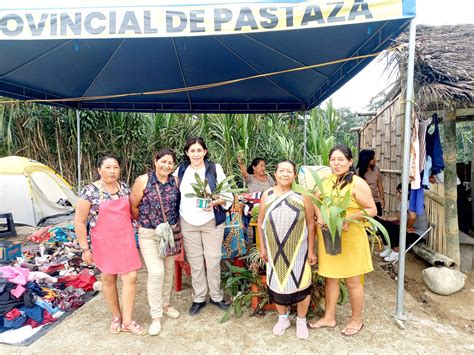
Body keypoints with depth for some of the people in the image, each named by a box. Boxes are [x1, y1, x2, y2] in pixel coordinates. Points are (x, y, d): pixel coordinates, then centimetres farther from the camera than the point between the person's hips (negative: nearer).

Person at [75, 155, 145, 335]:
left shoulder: (124, 187, 1)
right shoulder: (89, 191, -12)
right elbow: (79, 222, -9)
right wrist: (85, 248, -9)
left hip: (126, 239, 3)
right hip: (104, 242, -3)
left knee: (130, 277, -1)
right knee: (108, 278, 12)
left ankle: (127, 321, 14)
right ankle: (116, 316, 32)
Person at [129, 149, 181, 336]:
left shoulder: (175, 181, -3)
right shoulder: (143, 180, -12)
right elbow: (133, 206, -3)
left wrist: (172, 224, 8)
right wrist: (145, 222, 7)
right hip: (149, 234, -4)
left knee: (169, 270, 15)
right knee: (156, 272, -10)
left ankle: (165, 303, 37)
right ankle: (156, 316, 7)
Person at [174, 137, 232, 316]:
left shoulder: (215, 168, -4)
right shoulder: (181, 170, 4)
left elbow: (227, 195, -4)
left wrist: (215, 202, -23)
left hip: (211, 222, -2)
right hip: (188, 223, 2)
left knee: (213, 261, 6)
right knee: (195, 263, 10)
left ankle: (216, 296, 25)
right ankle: (198, 299, 25)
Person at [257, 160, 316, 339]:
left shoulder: (302, 196, -8)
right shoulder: (267, 195, -3)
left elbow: (310, 224, -5)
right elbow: (261, 222, 3)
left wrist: (311, 250, -5)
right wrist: (262, 247, 3)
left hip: (297, 250, -2)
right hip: (274, 250, 2)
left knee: (300, 284, 7)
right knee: (277, 284, 14)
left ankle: (301, 320, 32)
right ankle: (283, 318, 37)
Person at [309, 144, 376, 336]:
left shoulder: (357, 184, -12)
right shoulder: (326, 181, 6)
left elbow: (372, 210, -11)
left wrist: (349, 218, -24)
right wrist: (319, 217, -10)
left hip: (349, 238, -5)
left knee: (352, 281, 10)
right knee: (330, 277, 17)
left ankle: (357, 320, 31)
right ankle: (329, 317, 33)